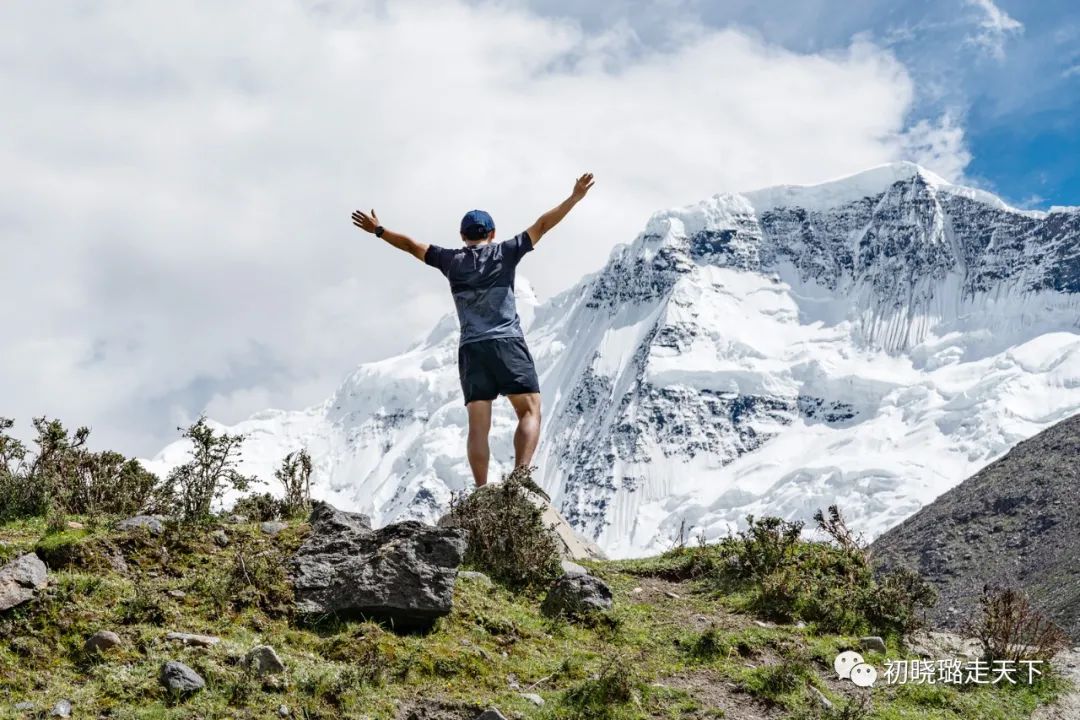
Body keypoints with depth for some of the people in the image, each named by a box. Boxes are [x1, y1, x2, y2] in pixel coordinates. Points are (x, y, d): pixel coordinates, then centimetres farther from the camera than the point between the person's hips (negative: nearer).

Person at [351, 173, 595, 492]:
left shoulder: (452, 260, 13)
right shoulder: (504, 252, 7)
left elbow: (412, 245, 23)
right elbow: (541, 226, 6)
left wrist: (378, 230, 36)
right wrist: (575, 197, 9)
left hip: (471, 348, 3)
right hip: (508, 343, -2)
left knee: (479, 425, 1)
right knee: (530, 410, -2)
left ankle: (482, 491, -8)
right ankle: (522, 472, -23)